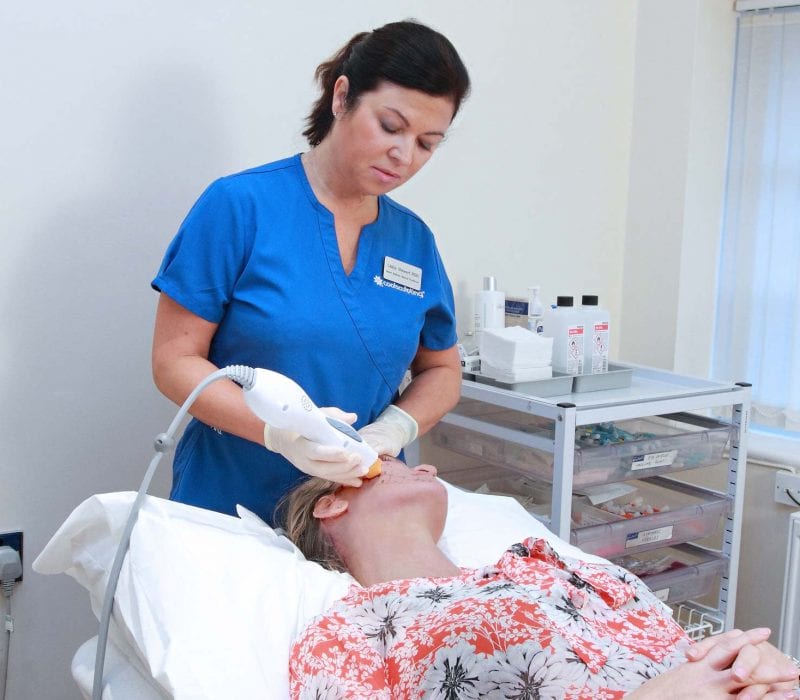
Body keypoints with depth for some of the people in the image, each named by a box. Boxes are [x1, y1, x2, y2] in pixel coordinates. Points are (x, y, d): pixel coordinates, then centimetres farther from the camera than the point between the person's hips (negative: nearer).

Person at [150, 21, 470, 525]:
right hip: (229, 503, -3)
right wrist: (277, 432, -26)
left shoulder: (415, 241, 3)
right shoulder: (239, 206, -10)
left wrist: (395, 427, -9)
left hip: (365, 511, 4)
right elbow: (175, 361, -11)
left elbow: (442, 371, 13)